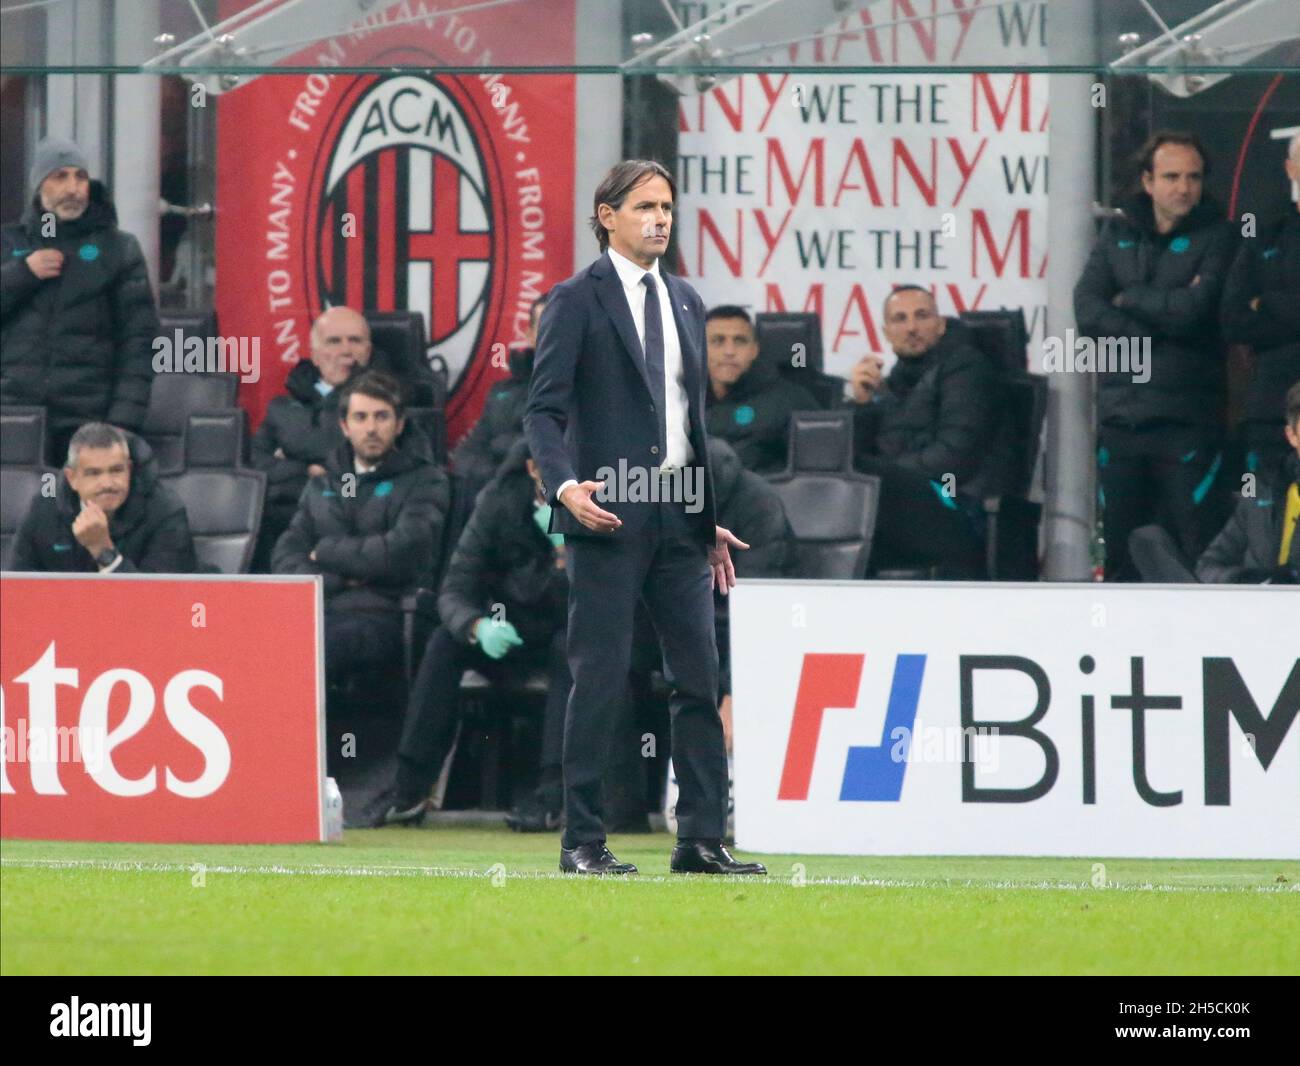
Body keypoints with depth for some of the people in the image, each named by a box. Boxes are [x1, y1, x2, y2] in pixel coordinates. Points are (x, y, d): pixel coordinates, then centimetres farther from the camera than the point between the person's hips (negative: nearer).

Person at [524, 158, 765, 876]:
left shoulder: (685, 302, 17)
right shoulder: (576, 301, -2)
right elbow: (543, 409, -8)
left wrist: (711, 520, 18)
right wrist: (565, 485, -25)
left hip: (680, 520, 6)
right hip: (607, 518, -6)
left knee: (700, 679, 3)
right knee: (600, 678, -5)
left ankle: (702, 840, 6)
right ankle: (582, 842, 1)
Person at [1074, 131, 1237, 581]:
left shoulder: (1215, 236, 2)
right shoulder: (1118, 235, 13)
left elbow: (1196, 308, -14)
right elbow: (1087, 307, -1)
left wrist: (1130, 298, 0)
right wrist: (1162, 323, -10)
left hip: (1187, 420, -4)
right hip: (1121, 415, 4)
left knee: (1191, 552, -7)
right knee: (1121, 553, 6)